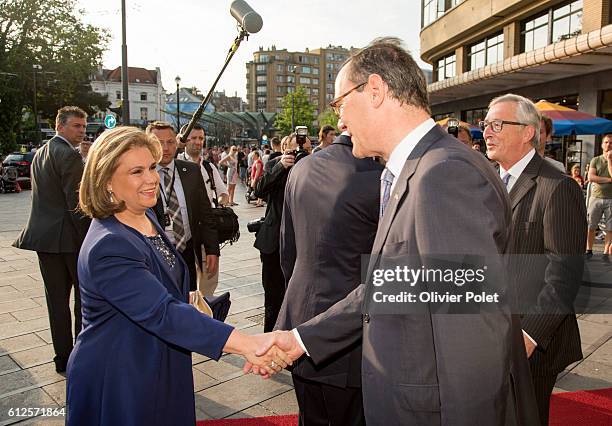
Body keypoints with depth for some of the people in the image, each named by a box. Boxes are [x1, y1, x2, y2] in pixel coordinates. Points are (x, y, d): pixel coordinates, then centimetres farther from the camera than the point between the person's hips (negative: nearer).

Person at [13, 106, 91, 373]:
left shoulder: (40, 153, 15)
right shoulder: (69, 155, -14)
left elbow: (44, 197, 16)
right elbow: (76, 204, -18)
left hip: (44, 236, 8)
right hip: (69, 238, -8)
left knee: (56, 299, 12)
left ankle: (63, 358, 22)